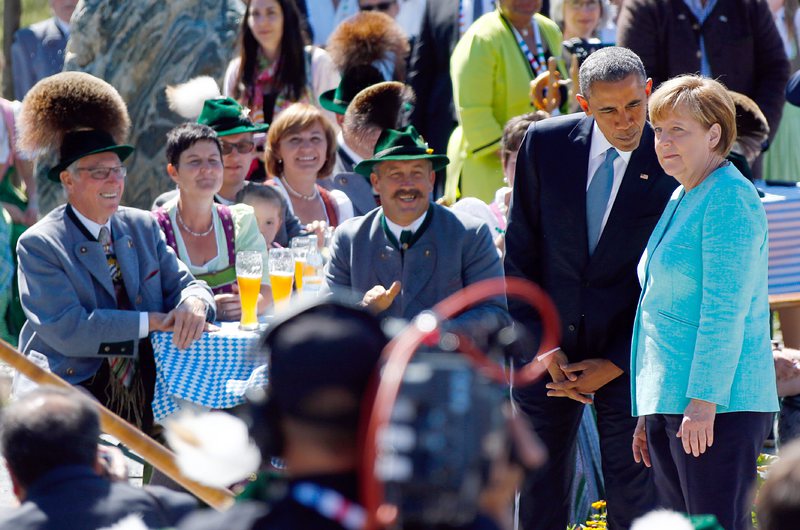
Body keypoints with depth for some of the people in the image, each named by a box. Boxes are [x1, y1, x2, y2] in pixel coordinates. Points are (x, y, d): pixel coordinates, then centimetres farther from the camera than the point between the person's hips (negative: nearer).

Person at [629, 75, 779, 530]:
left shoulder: (730, 198, -10)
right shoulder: (681, 199, 19)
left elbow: (726, 310, -17)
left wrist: (703, 401, -21)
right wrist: (648, 414, 22)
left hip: (718, 404, -9)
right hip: (669, 401, 9)